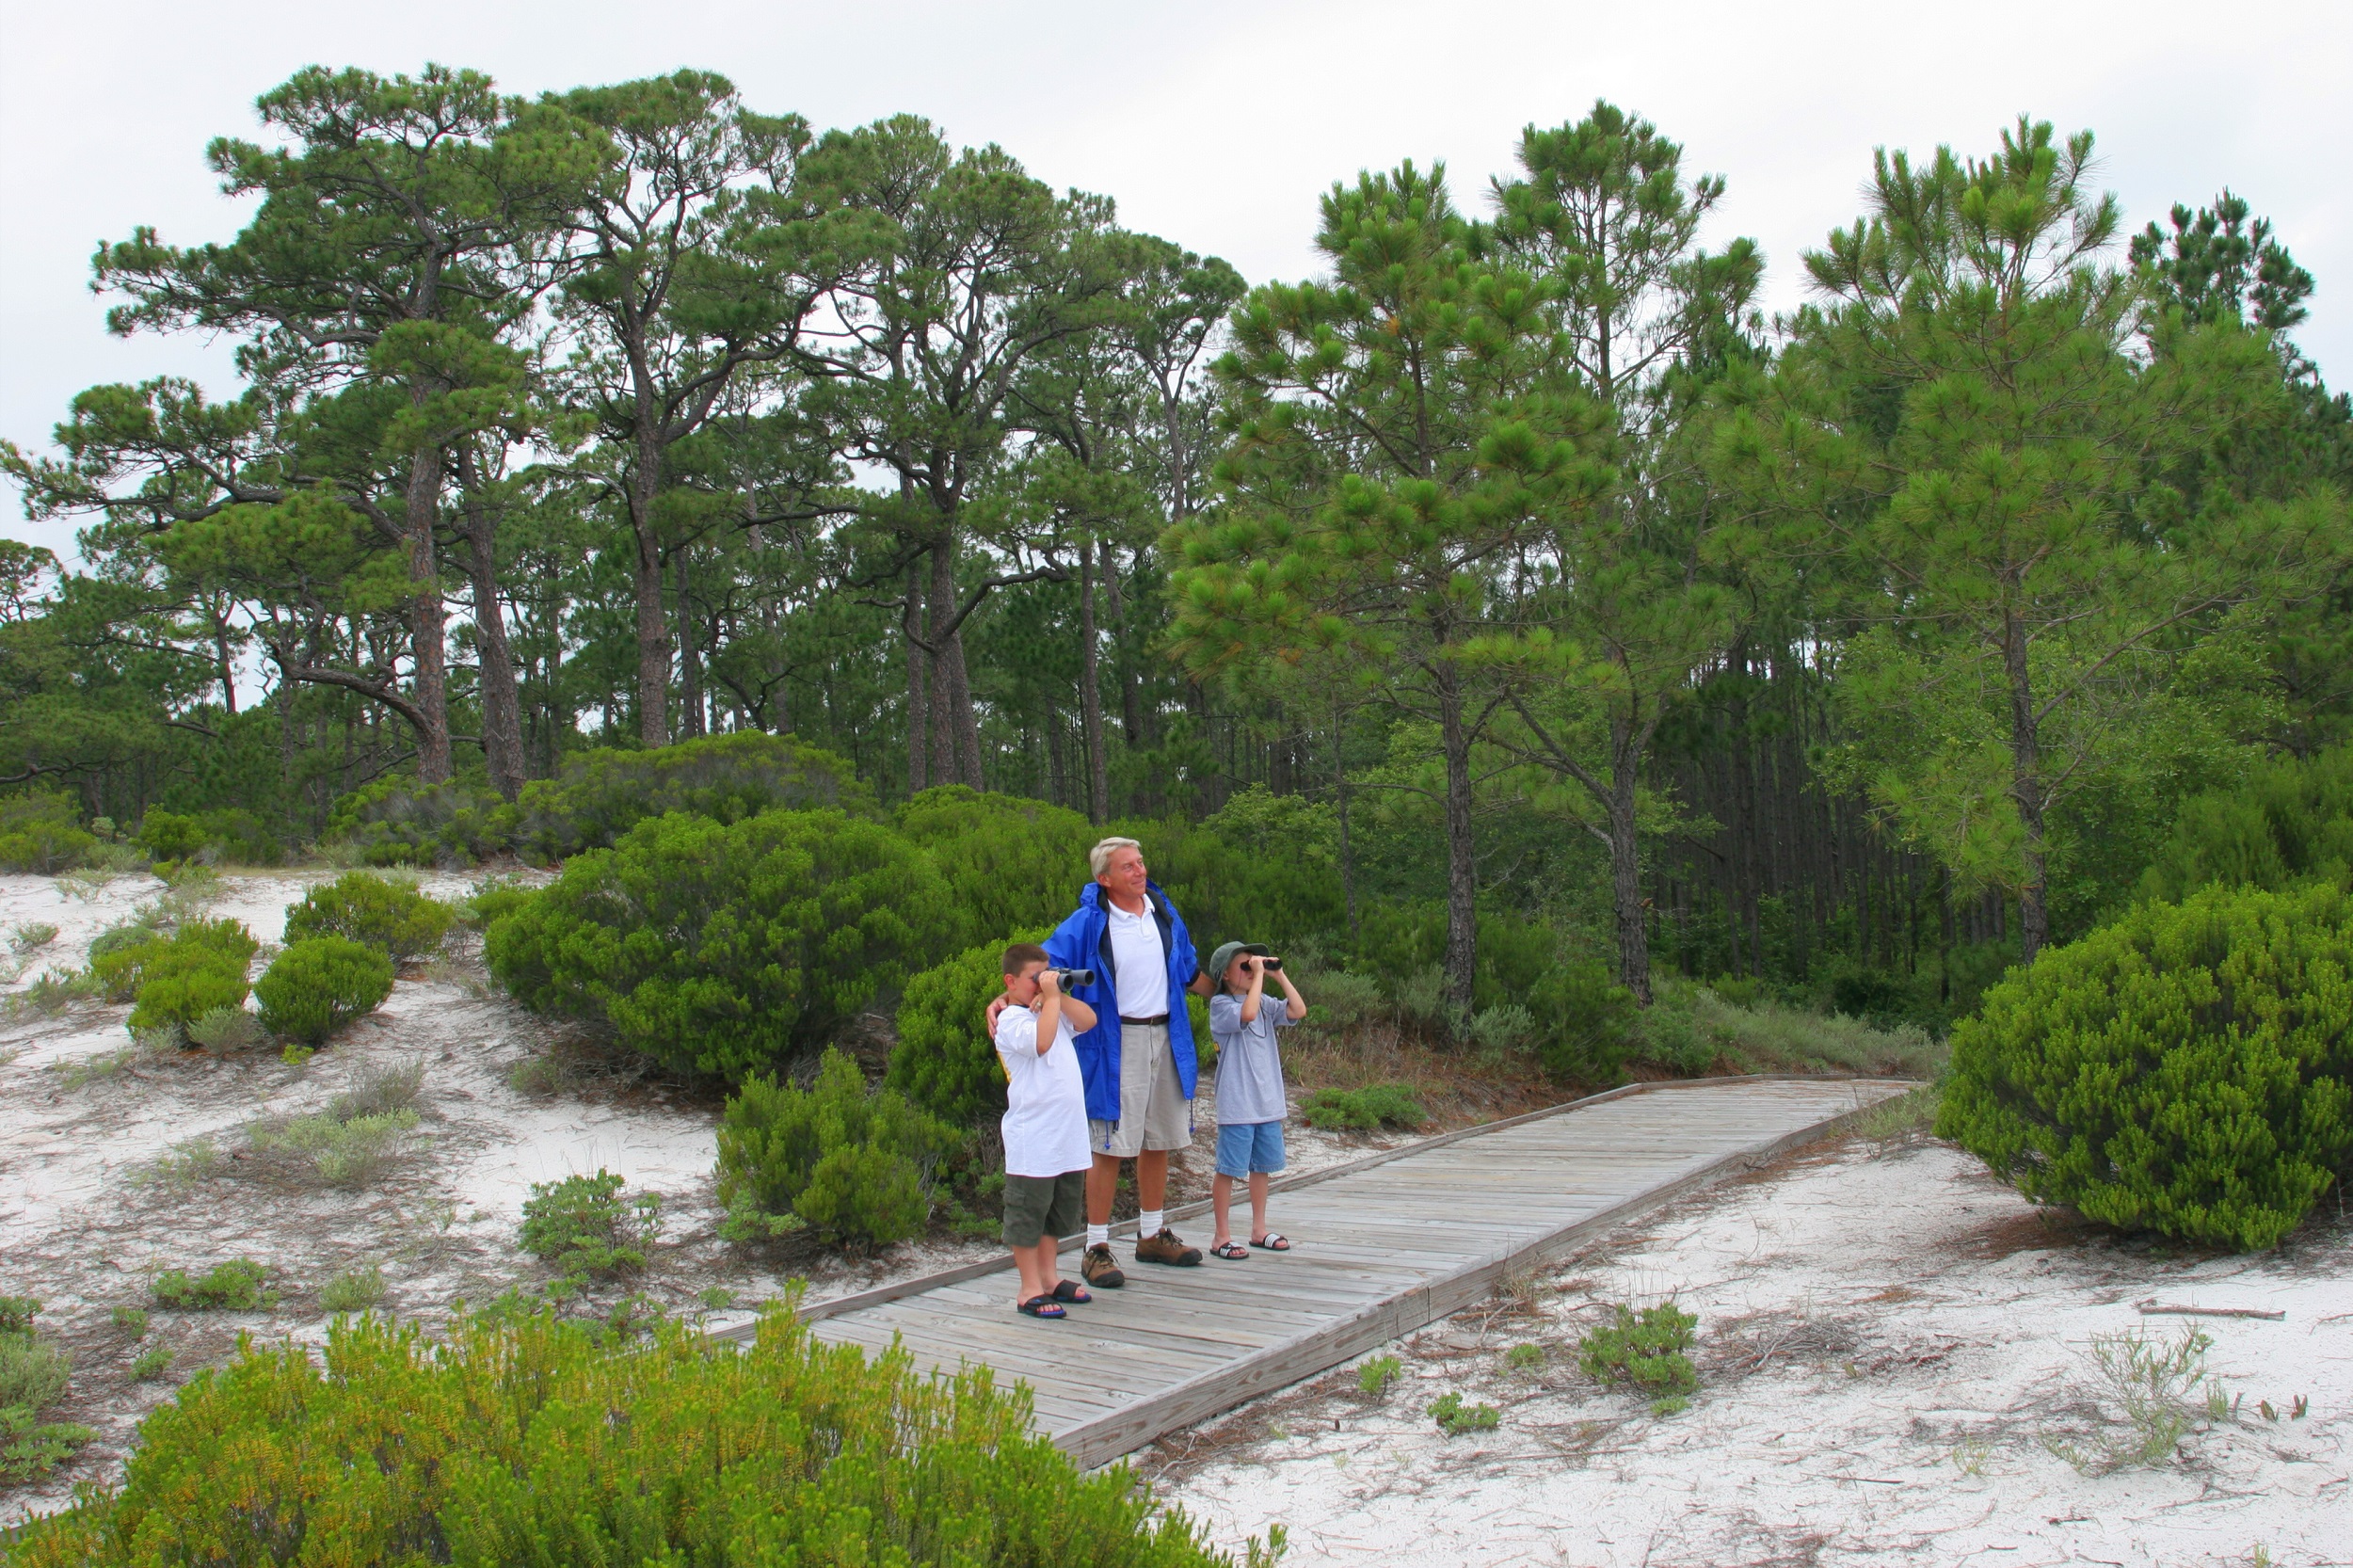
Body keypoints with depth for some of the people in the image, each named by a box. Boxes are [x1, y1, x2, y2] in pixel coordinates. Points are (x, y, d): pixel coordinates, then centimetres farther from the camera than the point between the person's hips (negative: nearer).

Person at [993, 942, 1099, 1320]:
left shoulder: (1053, 1012, 14)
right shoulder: (1011, 1020, -12)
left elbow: (1088, 1020, 7)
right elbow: (1041, 1041, -28)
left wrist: (1058, 995, -2)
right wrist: (1049, 997, -20)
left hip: (1069, 1137, 9)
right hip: (1032, 1140, -9)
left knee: (1061, 1210, 17)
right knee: (1028, 1213, 0)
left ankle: (1049, 1277, 29)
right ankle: (1030, 1289, 6)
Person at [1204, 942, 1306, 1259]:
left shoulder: (1264, 1003, 10)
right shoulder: (1221, 1005, -8)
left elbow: (1298, 1011, -1)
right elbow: (1247, 1013, -28)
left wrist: (1278, 974, -2)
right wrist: (1259, 974, -20)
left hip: (1268, 1101, 7)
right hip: (1237, 1105, -7)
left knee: (1262, 1166, 15)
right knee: (1230, 1168, -2)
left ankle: (1259, 1229, 27)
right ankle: (1222, 1236, 5)